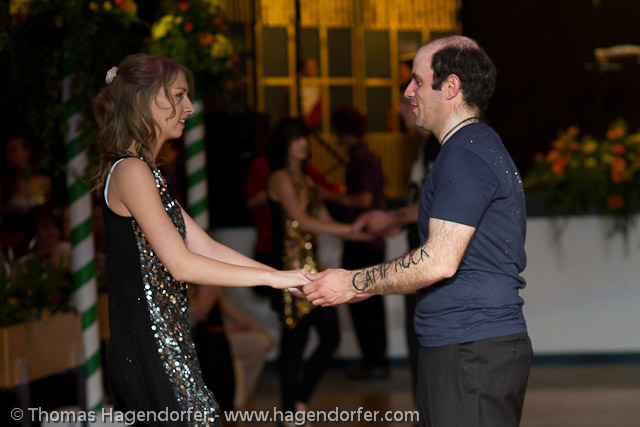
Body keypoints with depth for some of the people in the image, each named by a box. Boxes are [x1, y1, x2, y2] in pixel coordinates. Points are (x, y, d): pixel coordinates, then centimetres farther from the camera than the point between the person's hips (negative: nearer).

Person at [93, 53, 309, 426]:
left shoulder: (146, 173, 19)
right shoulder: (131, 172, -13)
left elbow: (206, 248, 14)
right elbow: (181, 264, -19)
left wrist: (286, 277, 6)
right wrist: (271, 277, -14)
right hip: (150, 350, -10)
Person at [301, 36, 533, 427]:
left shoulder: (465, 156, -13)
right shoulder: (483, 147, 20)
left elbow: (439, 261, -19)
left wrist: (354, 283, -9)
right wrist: (369, 287, 18)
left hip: (473, 354, -10)